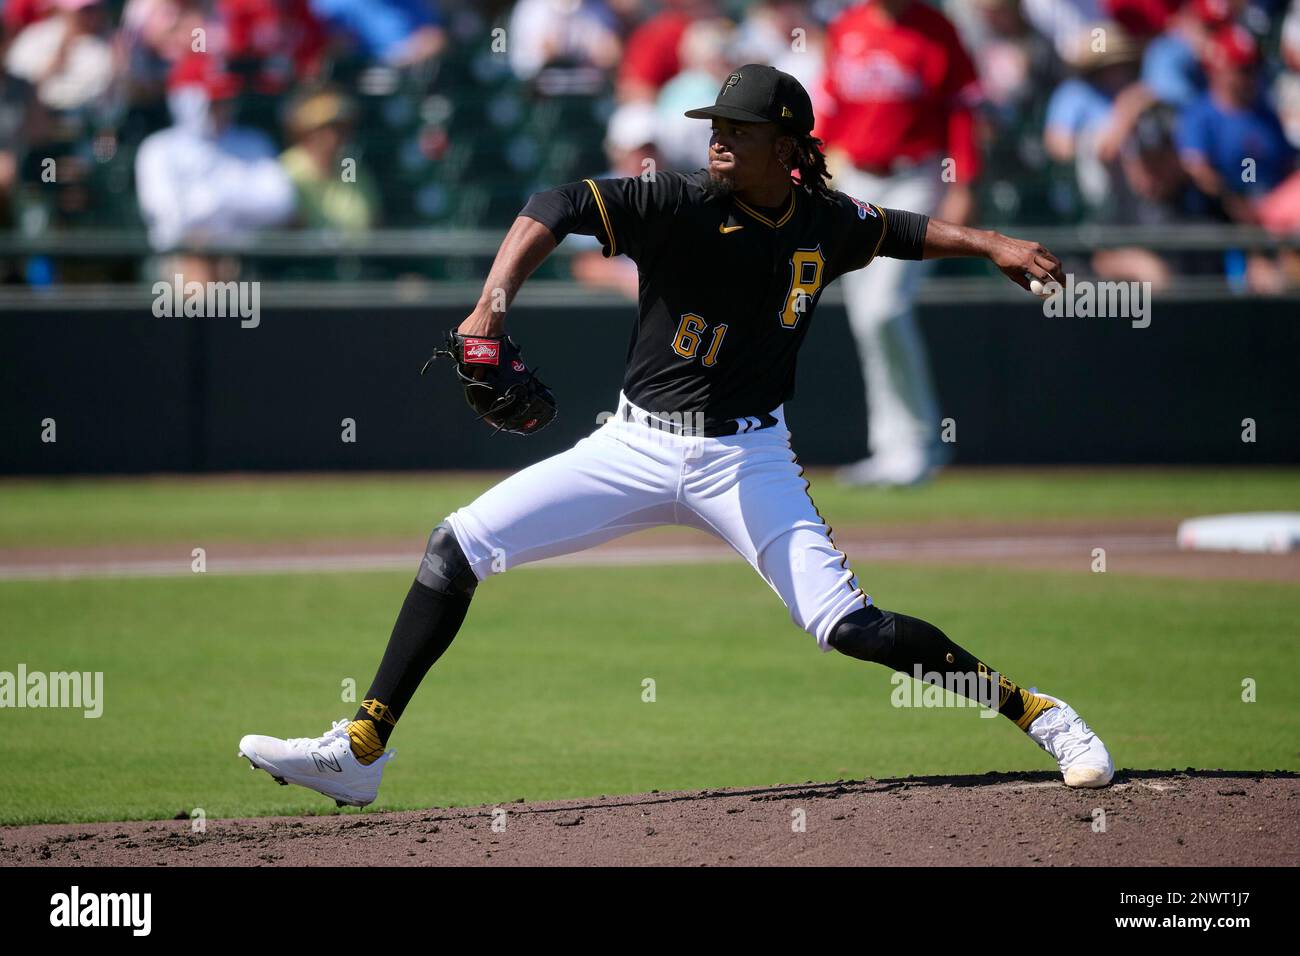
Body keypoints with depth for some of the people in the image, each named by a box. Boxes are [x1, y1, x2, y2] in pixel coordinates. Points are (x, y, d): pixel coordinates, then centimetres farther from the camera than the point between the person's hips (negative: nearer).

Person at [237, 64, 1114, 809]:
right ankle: (359, 752, -4)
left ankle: (1033, 710, 1)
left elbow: (900, 230, 21)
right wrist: (492, 308, -40)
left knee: (848, 626, -16)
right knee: (458, 547, -8)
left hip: (747, 460, -1)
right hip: (638, 446, 1)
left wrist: (991, 245, 13)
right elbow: (554, 209, -26)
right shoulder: (680, 206, -13)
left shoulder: (825, 223, -3)